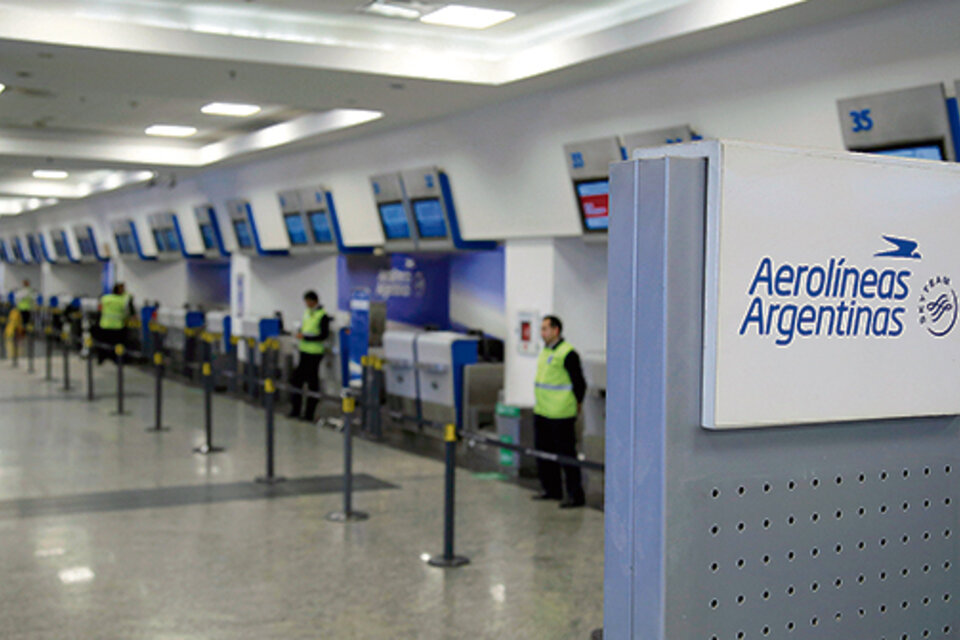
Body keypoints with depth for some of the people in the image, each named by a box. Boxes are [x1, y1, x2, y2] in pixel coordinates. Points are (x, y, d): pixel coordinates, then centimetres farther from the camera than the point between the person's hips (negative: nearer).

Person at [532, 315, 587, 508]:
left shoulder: (567, 354, -15)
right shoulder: (545, 351, 14)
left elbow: (579, 384, -12)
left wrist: (576, 406, -4)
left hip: (561, 416, -10)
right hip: (542, 413, 10)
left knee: (566, 454, -5)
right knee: (544, 452, 15)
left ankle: (575, 496, 2)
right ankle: (552, 490, 27)